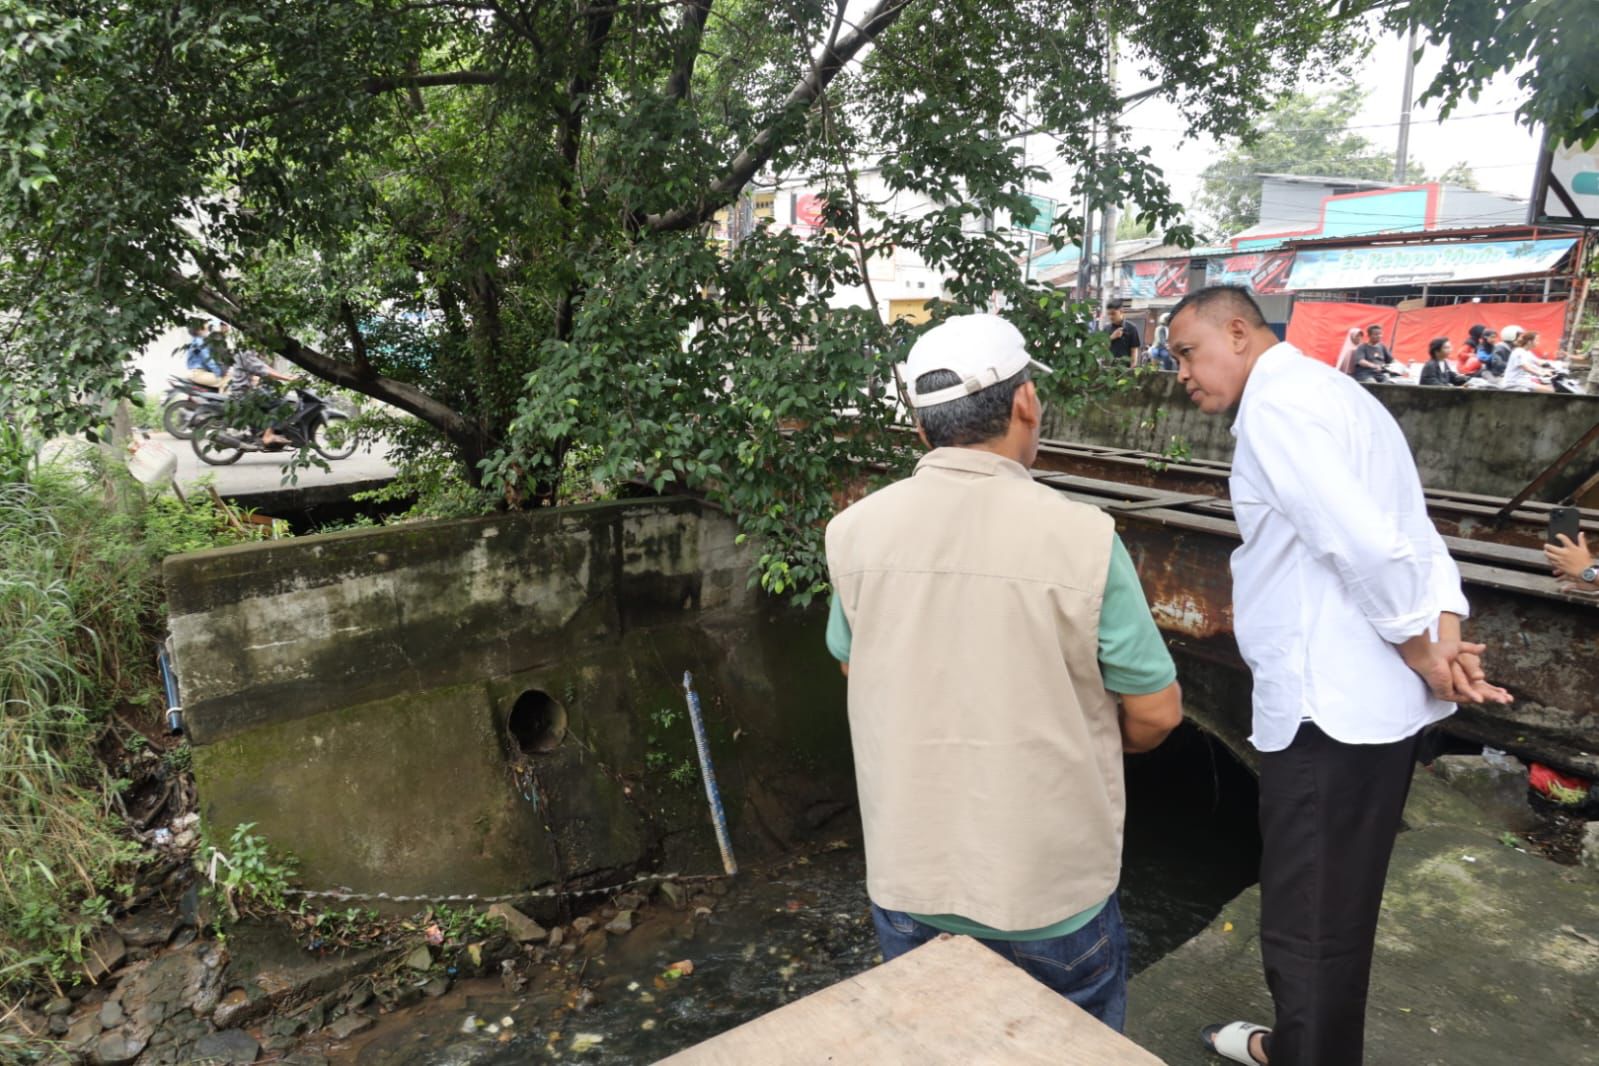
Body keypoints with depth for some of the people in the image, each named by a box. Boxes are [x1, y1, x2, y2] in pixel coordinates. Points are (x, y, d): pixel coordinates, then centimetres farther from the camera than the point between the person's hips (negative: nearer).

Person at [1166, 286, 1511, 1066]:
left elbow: (1365, 546, -24)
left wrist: (1420, 651, -10)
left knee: (1308, 922, 6)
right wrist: (1446, 642, 0)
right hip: (1368, 699, 10)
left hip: (1328, 707, -10)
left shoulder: (1274, 401, -15)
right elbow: (1414, 537, 12)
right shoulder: (1327, 393, 17)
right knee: (1327, 908, 24)